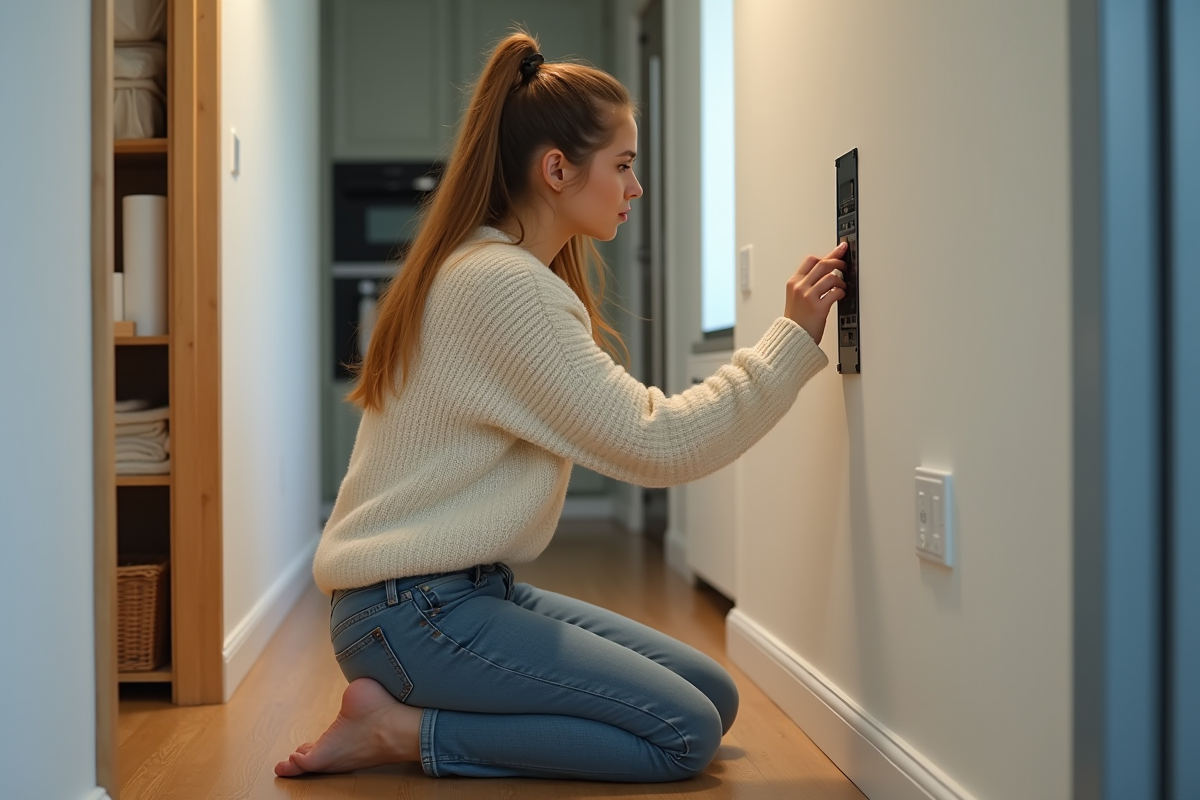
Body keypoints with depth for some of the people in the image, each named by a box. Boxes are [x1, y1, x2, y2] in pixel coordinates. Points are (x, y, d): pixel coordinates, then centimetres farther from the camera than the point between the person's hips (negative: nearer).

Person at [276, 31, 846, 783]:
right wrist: (793, 336, -14)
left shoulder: (493, 270, 13)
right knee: (685, 733, -12)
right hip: (413, 612, -10)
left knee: (714, 695, 7)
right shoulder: (502, 284, -20)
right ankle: (398, 729, -7)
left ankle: (408, 705, 8)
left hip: (467, 589, 10)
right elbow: (659, 445, -20)